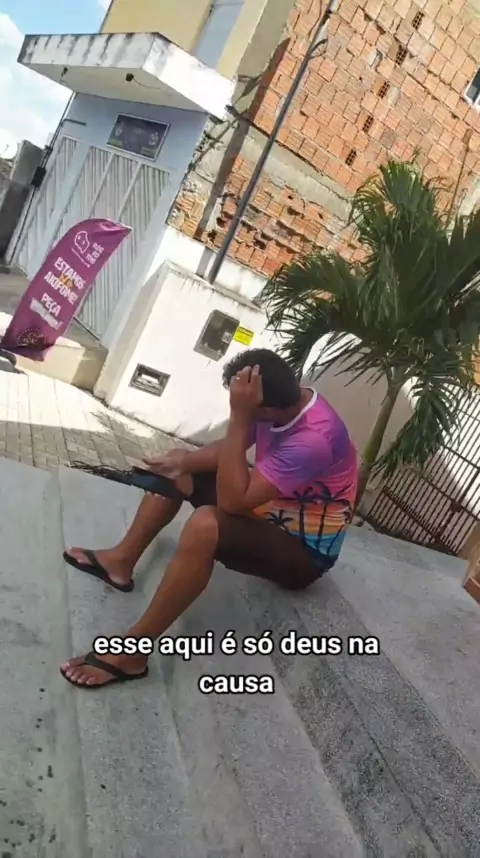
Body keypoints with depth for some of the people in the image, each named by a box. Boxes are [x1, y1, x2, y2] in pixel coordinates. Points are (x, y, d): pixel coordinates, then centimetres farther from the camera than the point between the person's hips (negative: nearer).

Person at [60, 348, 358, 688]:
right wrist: (183, 462, -14)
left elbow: (232, 501, -37)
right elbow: (229, 450, 3)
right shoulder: (287, 399, -10)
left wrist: (239, 417, -38)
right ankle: (121, 559, 6)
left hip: (303, 550, -9)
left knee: (207, 525, -38)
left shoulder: (313, 439, -35)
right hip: (270, 509, 9)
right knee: (178, 466, 8)